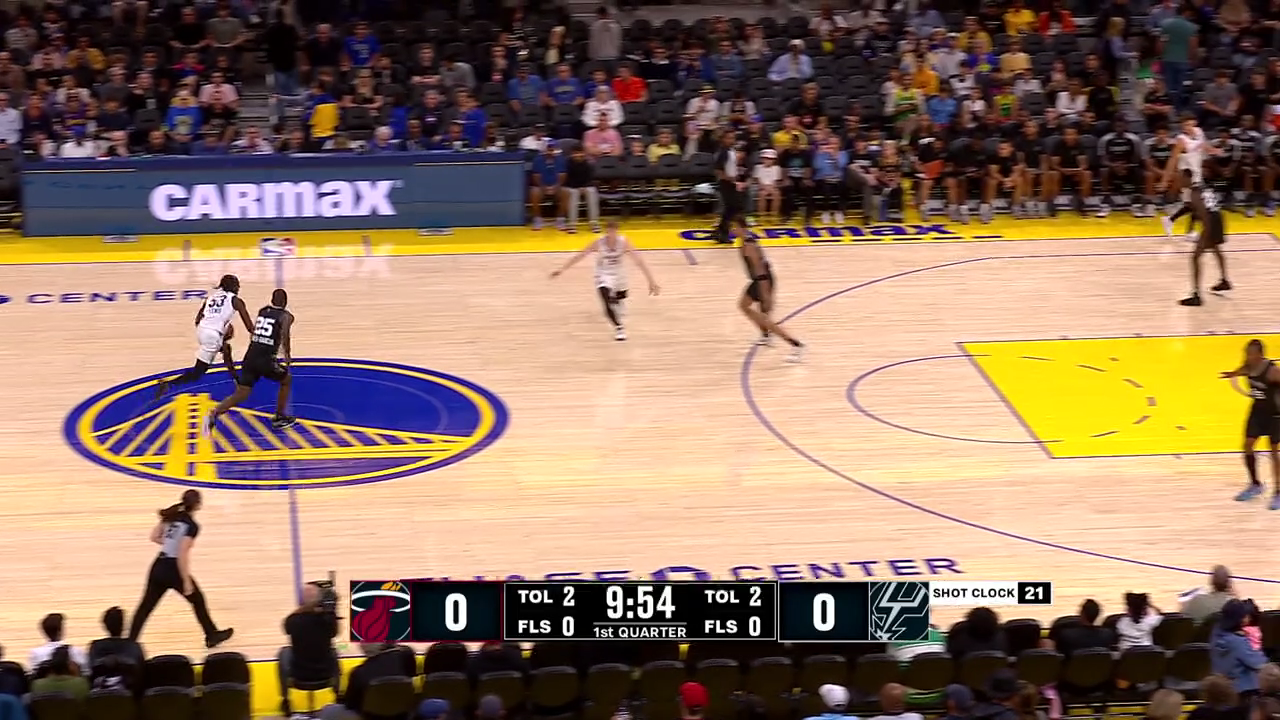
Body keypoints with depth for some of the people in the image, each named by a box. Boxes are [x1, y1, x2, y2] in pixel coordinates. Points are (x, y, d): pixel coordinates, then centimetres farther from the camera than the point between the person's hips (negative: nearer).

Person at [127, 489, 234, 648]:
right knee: (198, 600, 17)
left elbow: (154, 537, 8)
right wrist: (186, 581, -17)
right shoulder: (191, 526, -16)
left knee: (146, 605, 9)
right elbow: (182, 556, -21)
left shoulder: (172, 516, 4)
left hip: (159, 566, 6)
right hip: (173, 569, -6)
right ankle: (212, 636, 31)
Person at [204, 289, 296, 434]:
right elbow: (285, 334, -19)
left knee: (240, 394, 5)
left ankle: (213, 415, -19)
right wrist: (288, 355, -6)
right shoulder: (286, 316, 1)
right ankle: (279, 418, 27)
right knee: (286, 379, 23)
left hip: (250, 357, 5)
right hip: (265, 360, -5)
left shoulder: (262, 311, 20)